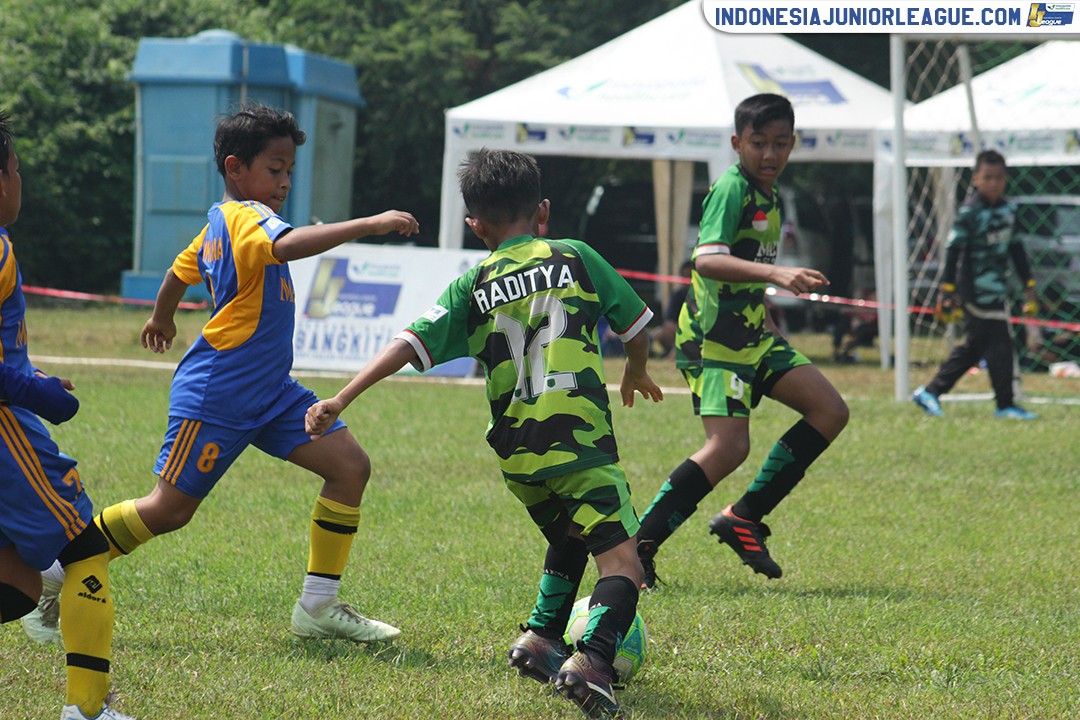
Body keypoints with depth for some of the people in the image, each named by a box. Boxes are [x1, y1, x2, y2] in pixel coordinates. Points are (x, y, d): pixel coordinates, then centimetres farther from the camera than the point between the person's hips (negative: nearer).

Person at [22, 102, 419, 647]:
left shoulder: (220, 223, 14)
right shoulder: (246, 218, -17)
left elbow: (182, 270, 32)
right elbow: (288, 246, -39)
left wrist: (161, 319, 51)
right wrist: (368, 225, -43)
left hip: (269, 392, 10)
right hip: (217, 393, -10)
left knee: (349, 464, -3)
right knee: (170, 508, -3)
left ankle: (319, 606, 1)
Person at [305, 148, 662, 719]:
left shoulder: (472, 288, 10)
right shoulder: (577, 258, 8)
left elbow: (410, 345, 0)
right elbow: (635, 328, 18)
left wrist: (341, 400, -1)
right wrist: (635, 373, 40)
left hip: (515, 453, 4)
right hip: (579, 443, -4)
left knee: (567, 540, 31)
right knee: (621, 563, -11)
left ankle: (540, 637, 21)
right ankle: (591, 660, -34)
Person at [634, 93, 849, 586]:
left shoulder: (767, 196, 15)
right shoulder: (731, 189, -14)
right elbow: (707, 259, -30)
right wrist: (774, 273, -42)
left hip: (752, 335, 9)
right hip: (713, 339, -9)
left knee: (830, 411, 2)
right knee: (729, 446, -20)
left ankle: (744, 518, 6)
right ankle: (639, 545, -12)